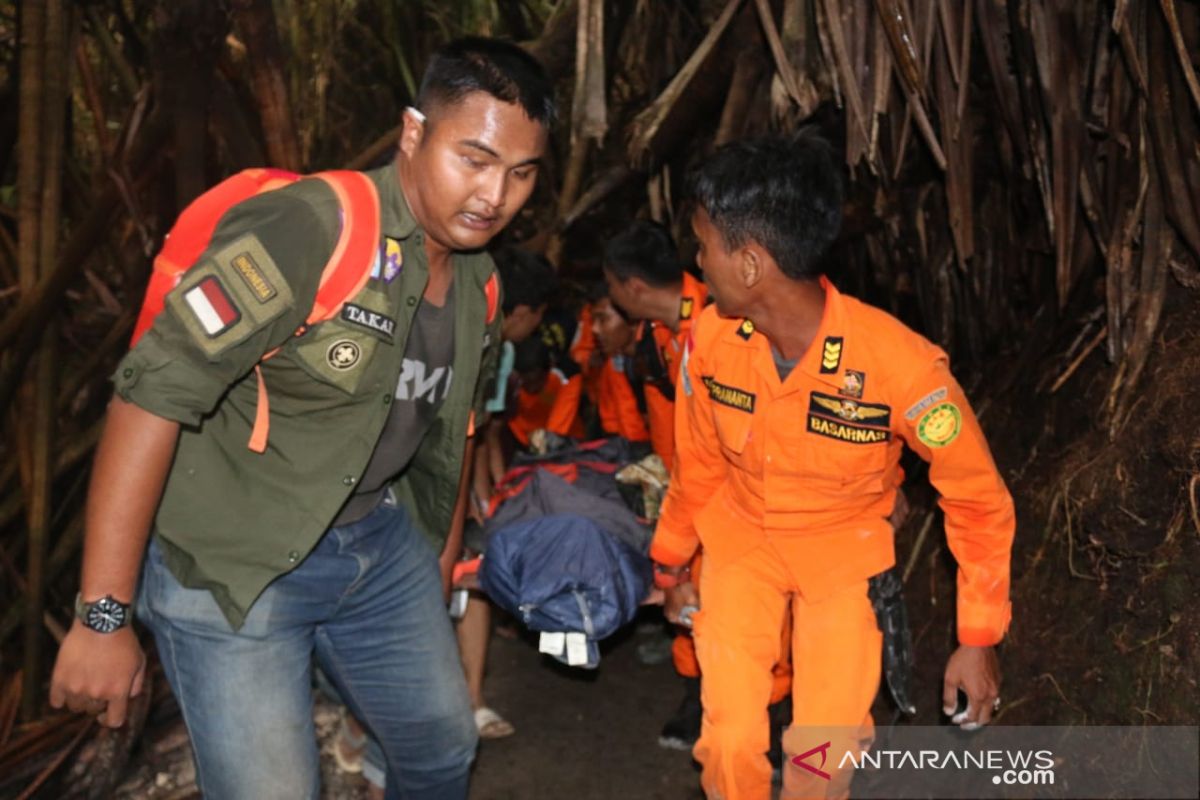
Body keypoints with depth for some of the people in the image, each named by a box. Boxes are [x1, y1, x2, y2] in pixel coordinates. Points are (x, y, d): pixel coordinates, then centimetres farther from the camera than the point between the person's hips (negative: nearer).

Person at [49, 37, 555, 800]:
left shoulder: (479, 285, 1)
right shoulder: (309, 230, -24)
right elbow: (152, 394, -26)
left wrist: (445, 558, 22)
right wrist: (104, 615, -24)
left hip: (382, 545, 7)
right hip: (233, 563, -7)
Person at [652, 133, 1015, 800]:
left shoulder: (900, 363, -29)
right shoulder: (710, 337, -17)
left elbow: (979, 498, -14)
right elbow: (698, 461, 1)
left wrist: (980, 638, -9)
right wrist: (672, 562, 14)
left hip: (846, 546, -2)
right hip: (741, 536, 2)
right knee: (731, 744, -5)